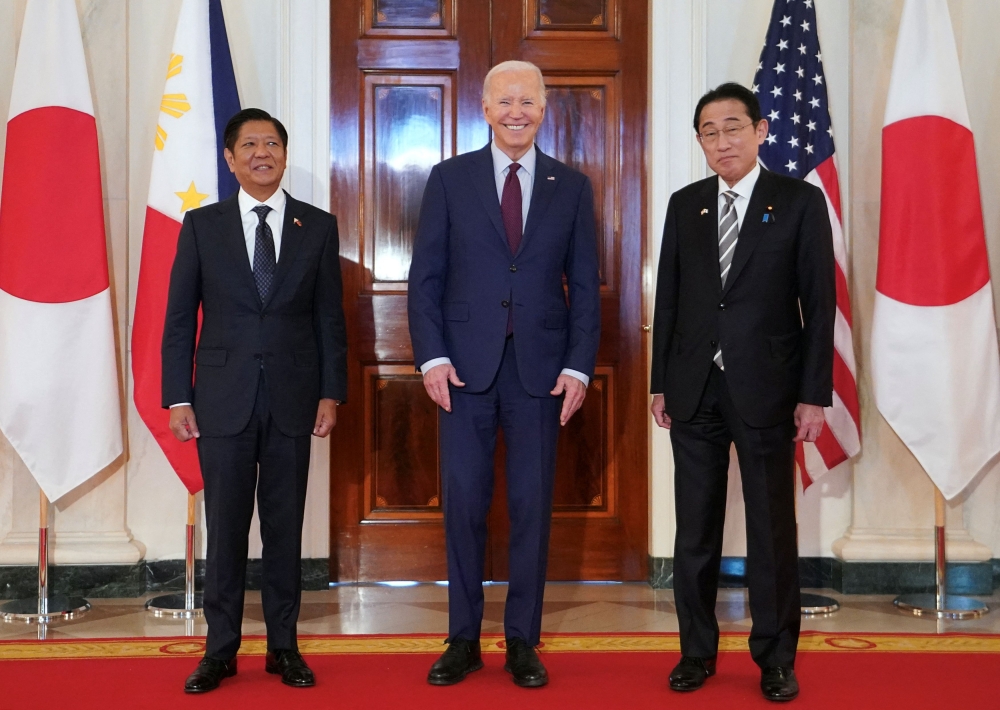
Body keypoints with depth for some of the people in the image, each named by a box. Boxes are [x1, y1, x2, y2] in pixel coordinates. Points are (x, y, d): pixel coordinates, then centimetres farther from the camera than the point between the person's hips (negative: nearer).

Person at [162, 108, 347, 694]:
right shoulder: (202, 226, 5)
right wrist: (178, 398, -2)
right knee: (225, 528, 4)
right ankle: (221, 650, 15)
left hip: (292, 400, 1)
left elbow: (330, 318, 6)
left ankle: (284, 646, 18)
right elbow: (180, 318, 4)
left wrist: (332, 394, 0)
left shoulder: (318, 227, 6)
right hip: (223, 400, 0)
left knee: (286, 527, 6)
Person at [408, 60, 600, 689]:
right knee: (464, 502, 4)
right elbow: (425, 276, 3)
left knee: (533, 505, 5)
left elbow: (585, 285, 6)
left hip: (541, 367, 1)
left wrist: (579, 366, -3)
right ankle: (464, 640, 16)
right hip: (466, 365, 0)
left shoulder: (572, 187, 8)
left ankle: (523, 642, 17)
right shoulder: (450, 179, 5)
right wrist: (432, 356, -7)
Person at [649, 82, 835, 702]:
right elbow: (669, 297, 10)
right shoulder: (685, 204, 8)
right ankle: (698, 651, 21)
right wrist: (661, 383, 7)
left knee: (773, 528, 5)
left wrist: (815, 394, -8)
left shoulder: (800, 201, -2)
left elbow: (819, 303, -4)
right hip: (694, 389, 3)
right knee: (695, 528, 9)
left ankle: (776, 657, 19)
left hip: (765, 389, -3)